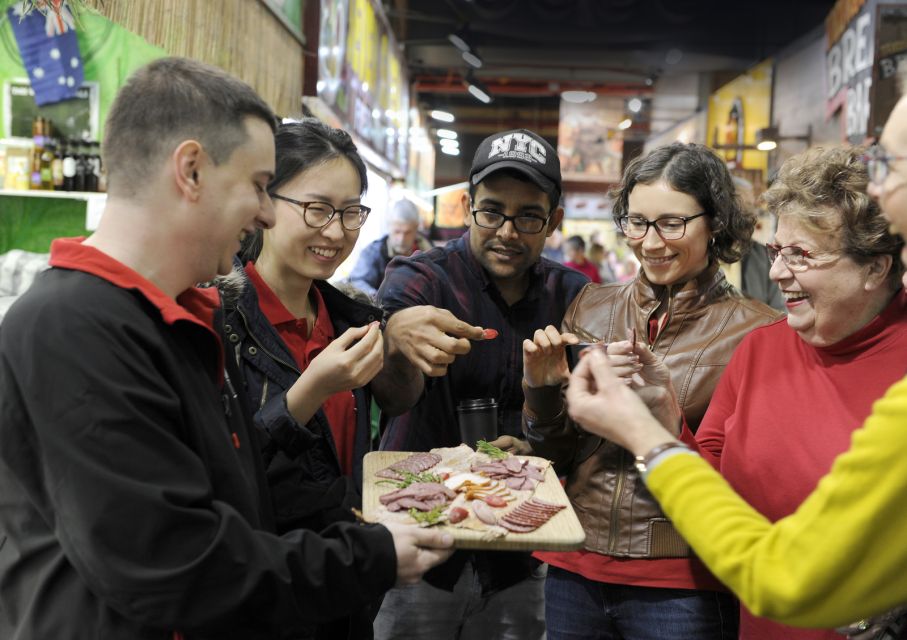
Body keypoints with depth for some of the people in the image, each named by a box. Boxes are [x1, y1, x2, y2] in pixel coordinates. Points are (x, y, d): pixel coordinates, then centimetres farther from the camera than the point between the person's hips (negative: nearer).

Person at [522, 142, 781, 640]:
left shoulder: (754, 331, -10)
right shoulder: (592, 306, 1)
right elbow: (555, 454, 6)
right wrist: (543, 388, -12)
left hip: (681, 585, -3)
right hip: (575, 570, 4)